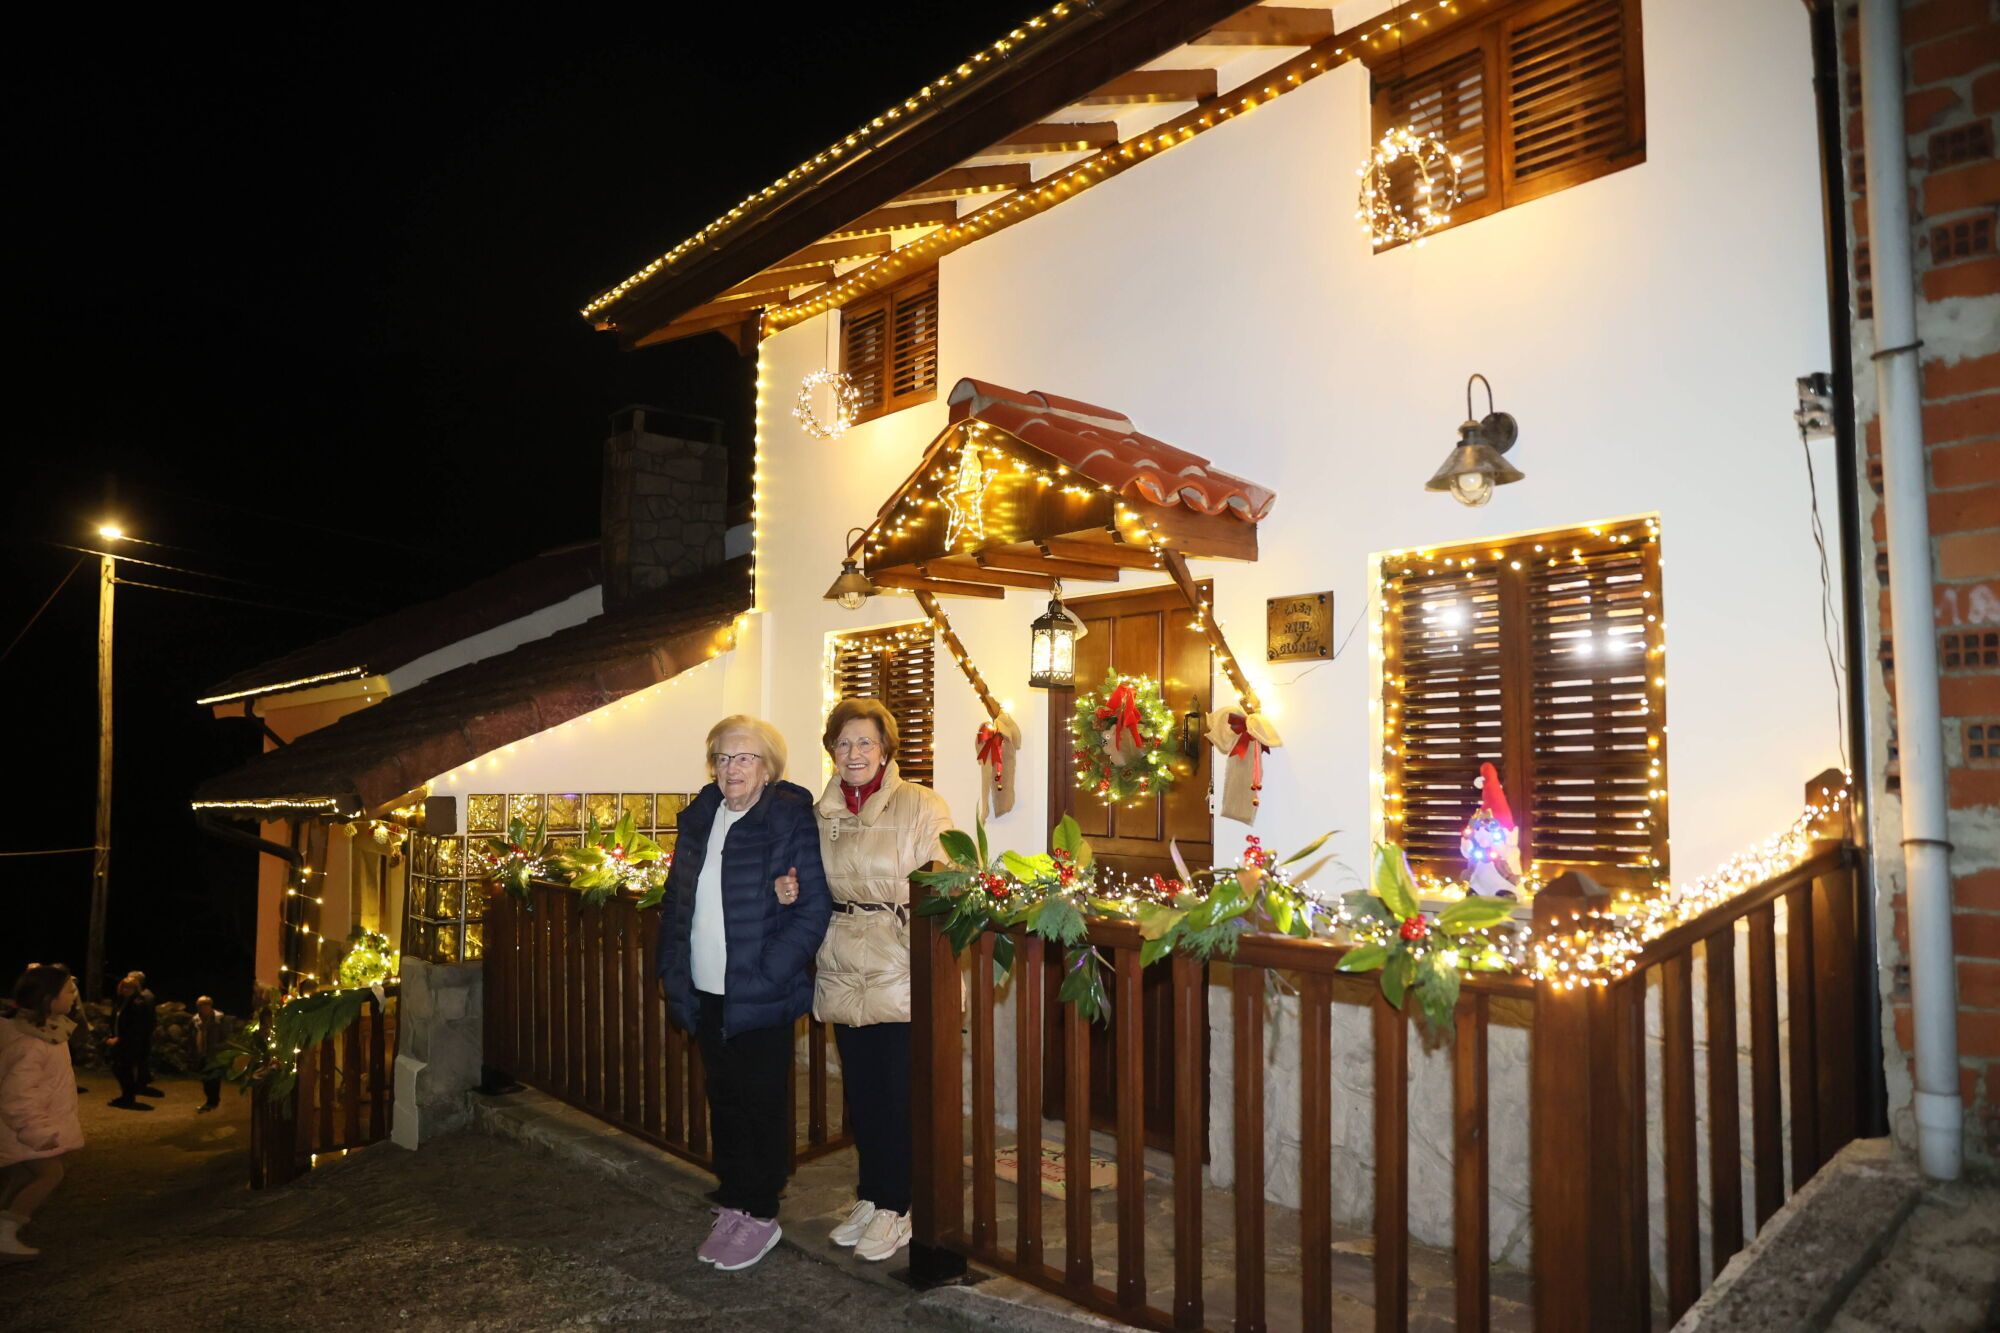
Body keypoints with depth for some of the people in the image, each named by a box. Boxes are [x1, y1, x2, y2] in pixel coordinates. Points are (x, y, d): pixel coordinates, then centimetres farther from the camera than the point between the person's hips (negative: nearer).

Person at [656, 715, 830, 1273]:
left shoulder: (791, 820, -13)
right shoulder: (699, 818, 7)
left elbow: (813, 909, -16)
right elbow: (676, 898, 13)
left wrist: (766, 975, -19)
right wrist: (673, 971, 6)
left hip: (761, 997, -6)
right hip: (707, 995, 6)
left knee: (762, 1106, 6)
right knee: (724, 1101, 17)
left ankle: (761, 1216, 22)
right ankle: (732, 1205, 32)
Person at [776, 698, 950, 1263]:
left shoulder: (920, 806, -7)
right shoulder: (821, 814, 11)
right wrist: (789, 893, 0)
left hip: (903, 973, -5)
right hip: (845, 972, 5)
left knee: (900, 1089, 1)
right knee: (860, 1088, 14)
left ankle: (895, 1206, 18)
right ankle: (870, 1196, 30)